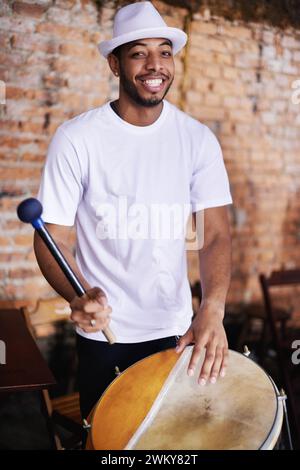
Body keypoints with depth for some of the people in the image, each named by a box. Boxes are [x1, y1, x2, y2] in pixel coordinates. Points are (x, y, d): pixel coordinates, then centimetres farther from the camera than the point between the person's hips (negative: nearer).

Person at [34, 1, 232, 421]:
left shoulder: (197, 138, -7)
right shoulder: (77, 139, -14)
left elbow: (216, 234, -11)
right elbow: (52, 237, -12)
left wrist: (212, 308, -29)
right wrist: (79, 297, -33)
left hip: (175, 328, 2)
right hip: (102, 330, -2)